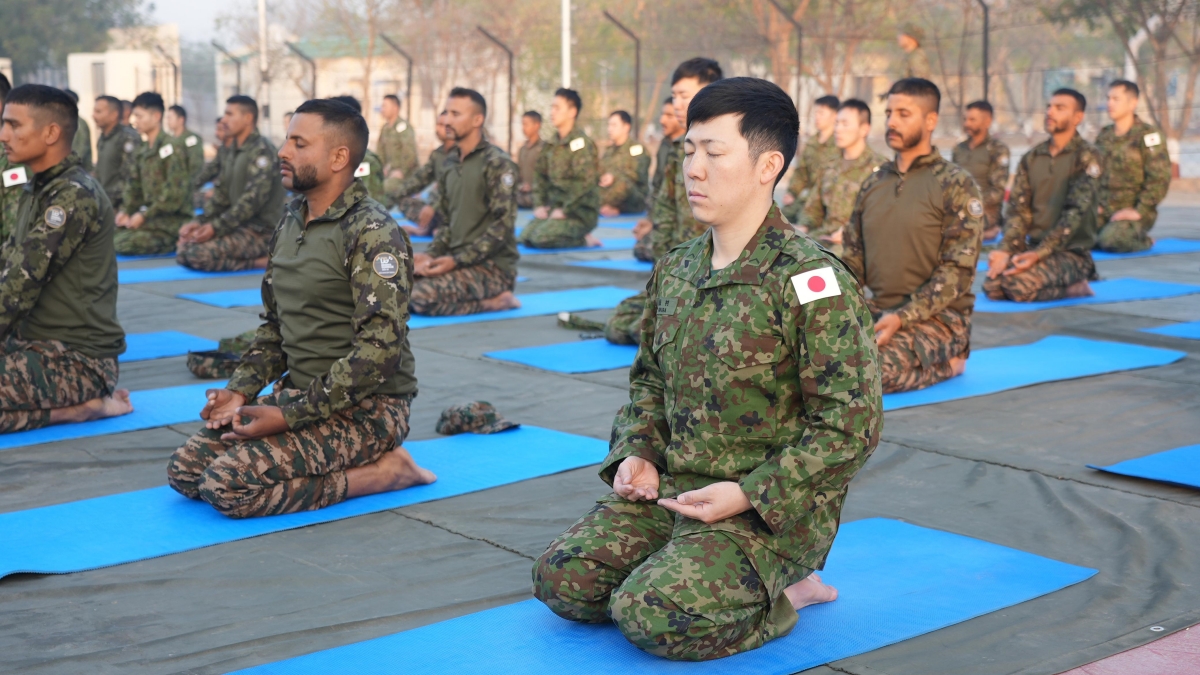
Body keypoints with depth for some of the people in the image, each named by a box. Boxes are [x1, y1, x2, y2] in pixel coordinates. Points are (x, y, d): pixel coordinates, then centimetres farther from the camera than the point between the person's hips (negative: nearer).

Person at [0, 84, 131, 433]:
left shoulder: (73, 195, -16)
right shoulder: (40, 189, 14)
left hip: (77, 359, -10)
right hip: (39, 347, 10)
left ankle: (80, 408, -8)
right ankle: (78, 400, 6)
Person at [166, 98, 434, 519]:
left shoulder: (373, 233, -16)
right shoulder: (290, 223, 12)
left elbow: (380, 351, -23)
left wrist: (289, 416, -23)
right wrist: (240, 390, 2)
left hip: (365, 407, -9)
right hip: (298, 391, 9)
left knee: (229, 486, -23)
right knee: (185, 471, -2)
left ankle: (384, 471, -7)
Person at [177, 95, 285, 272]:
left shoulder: (262, 151, -13)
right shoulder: (232, 151, 15)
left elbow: (253, 199, -21)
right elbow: (221, 193, 16)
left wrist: (217, 227, -24)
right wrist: (201, 222, 0)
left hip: (260, 230, -10)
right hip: (238, 225, 10)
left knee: (198, 254, -24)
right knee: (182, 251, 2)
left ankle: (261, 261, -10)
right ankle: (257, 257, 4)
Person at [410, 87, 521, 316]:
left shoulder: (497, 163, -8)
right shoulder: (449, 163, 15)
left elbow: (502, 228, -15)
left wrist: (456, 261, -20)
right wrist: (430, 254, -2)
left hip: (493, 266, -8)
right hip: (457, 260, 8)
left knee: (421, 296, -27)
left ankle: (495, 302, -6)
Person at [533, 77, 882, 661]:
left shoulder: (810, 283, -16)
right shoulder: (675, 271, 7)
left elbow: (852, 423, -17)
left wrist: (748, 495, -20)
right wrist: (636, 453, 1)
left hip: (772, 506, -7)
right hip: (671, 486, 7)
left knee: (652, 617, -25)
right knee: (562, 580, -4)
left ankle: (776, 595, 4)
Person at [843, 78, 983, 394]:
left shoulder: (956, 185, -5)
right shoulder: (873, 184, 14)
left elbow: (958, 270, -13)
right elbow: (853, 258, 15)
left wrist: (902, 318, -23)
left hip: (938, 316, -6)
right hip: (879, 310, 6)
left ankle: (946, 363, 1)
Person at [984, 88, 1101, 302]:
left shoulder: (1086, 157, -6)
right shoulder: (1031, 158, 12)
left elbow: (1074, 213, -16)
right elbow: (1018, 210, 6)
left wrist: (1039, 253, -26)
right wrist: (1005, 249, -12)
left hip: (1071, 252, -6)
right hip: (1033, 247, 7)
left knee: (1019, 284, -31)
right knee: (993, 286, -18)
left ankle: (1074, 287, -3)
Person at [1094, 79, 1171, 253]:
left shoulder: (1148, 135, -6)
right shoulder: (1104, 136, 15)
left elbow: (1159, 179, -12)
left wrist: (1139, 211, -17)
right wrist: (1094, 204, 4)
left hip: (1133, 212, -6)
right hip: (1104, 211, 6)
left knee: (1108, 240, -33)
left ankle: (1143, 240, 2)